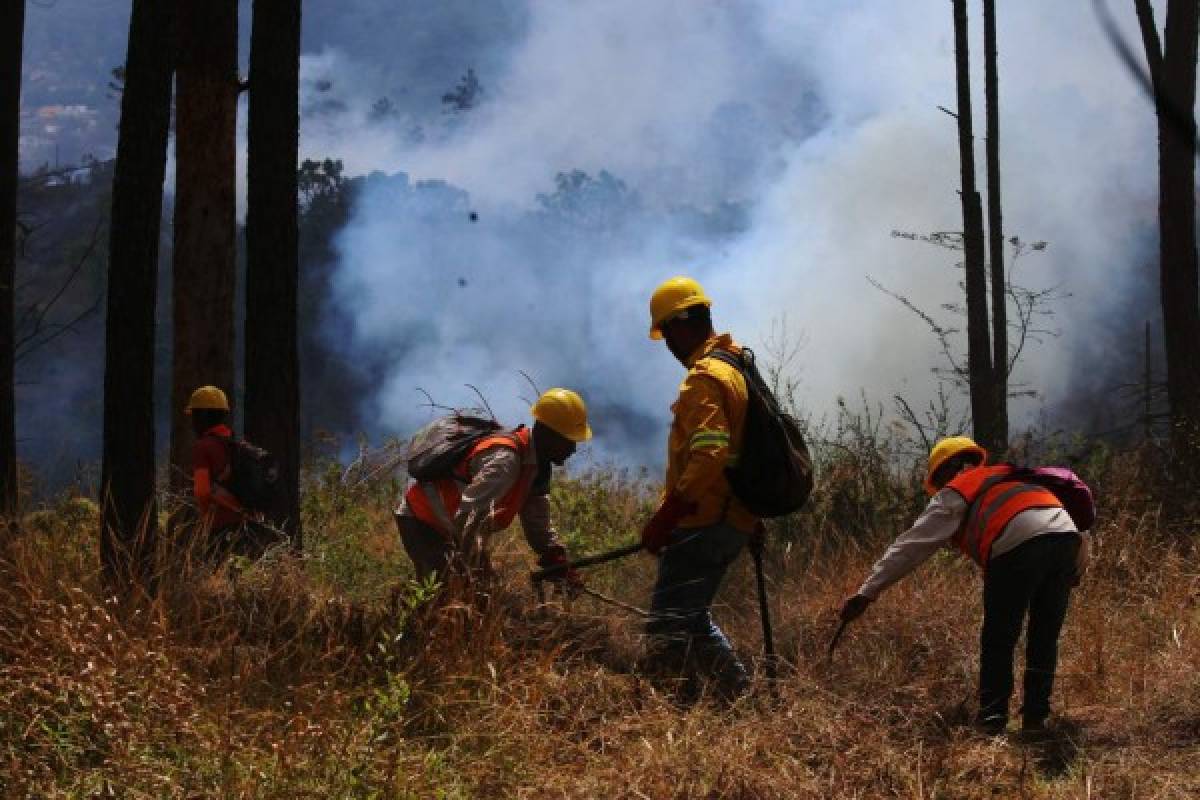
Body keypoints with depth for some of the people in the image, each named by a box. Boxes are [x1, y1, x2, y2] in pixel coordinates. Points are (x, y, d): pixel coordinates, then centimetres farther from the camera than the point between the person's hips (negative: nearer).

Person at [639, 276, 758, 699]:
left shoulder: (704, 379, -15)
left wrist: (664, 518, -25)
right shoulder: (736, 369, 18)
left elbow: (709, 456, -26)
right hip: (733, 521, 10)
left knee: (668, 631, -12)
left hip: (702, 524, -10)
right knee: (691, 618, 22)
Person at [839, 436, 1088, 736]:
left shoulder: (955, 492, 18)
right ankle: (1036, 717, 17)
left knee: (998, 640, 10)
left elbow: (910, 546, 13)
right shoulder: (1009, 476, 36)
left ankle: (992, 717, 12)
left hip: (1019, 545, -5)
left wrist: (866, 593, 13)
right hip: (1068, 537, 5)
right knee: (1044, 638, 16)